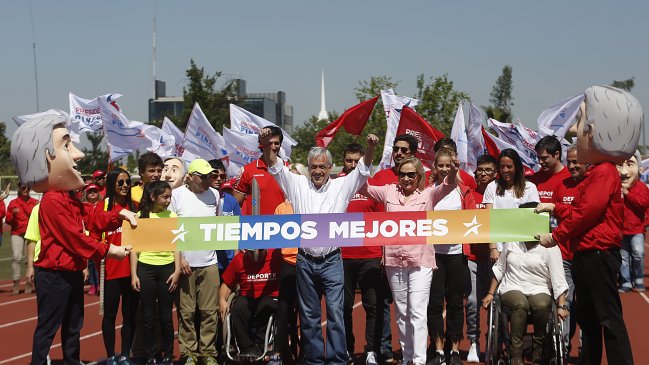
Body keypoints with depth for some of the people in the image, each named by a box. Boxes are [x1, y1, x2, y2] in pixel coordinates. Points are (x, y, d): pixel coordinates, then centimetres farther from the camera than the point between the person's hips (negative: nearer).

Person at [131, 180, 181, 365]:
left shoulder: (172, 216, 5)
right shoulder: (140, 216, 1)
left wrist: (177, 270, -3)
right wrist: (133, 274, -2)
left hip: (167, 268, 1)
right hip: (146, 268, -1)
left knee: (166, 316, 5)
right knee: (149, 316, 5)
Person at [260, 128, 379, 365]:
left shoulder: (341, 186, 3)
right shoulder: (297, 185, 6)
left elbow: (363, 169, -5)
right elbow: (275, 166, -1)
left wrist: (370, 148, -24)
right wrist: (267, 146, -20)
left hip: (332, 261, -2)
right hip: (305, 261, 2)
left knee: (335, 312, -4)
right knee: (309, 315, 9)